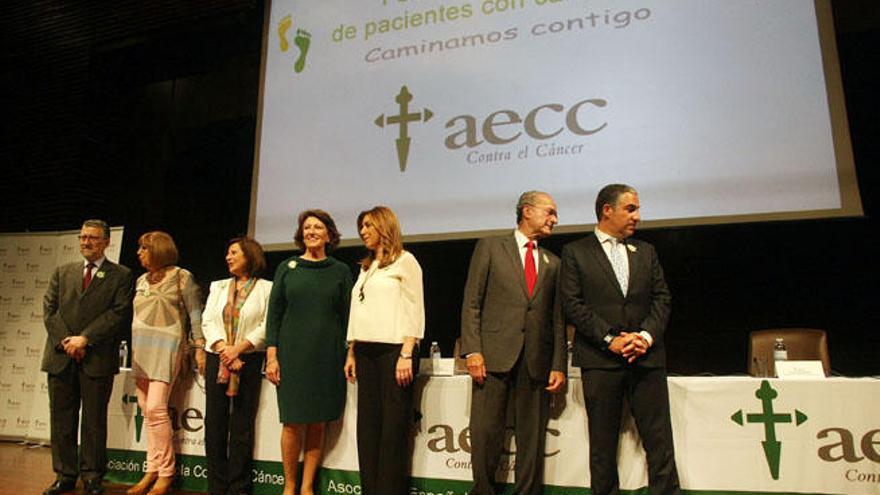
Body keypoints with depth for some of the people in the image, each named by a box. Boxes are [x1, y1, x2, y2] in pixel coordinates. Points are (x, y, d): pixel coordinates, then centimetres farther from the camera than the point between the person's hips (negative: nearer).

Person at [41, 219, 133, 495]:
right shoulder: (63, 272, 16)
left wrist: (85, 338, -14)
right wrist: (65, 341, -6)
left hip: (97, 358, -4)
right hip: (60, 356, 4)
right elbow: (49, 309, 8)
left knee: (94, 420, 4)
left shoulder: (121, 276, 3)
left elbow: (119, 312, -7)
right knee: (61, 419, 9)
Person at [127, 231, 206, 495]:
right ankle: (152, 470, 13)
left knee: (156, 408, -13)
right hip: (141, 349, 6)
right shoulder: (141, 280, 16)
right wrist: (132, 346, 16)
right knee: (147, 410, 6)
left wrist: (200, 348, -9)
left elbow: (195, 314, -4)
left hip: (166, 347, -6)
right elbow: (136, 315, 20)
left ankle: (165, 474, -2)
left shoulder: (181, 277, -2)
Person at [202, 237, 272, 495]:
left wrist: (239, 348, -16)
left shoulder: (266, 288, 2)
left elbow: (267, 326, -7)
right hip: (217, 358, 4)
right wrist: (223, 348, -11)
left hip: (249, 360, -4)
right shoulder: (218, 286, 16)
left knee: (242, 424, 1)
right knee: (214, 422, 5)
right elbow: (207, 320, 5)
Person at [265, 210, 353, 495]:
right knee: (293, 423, -1)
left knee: (318, 423, 4)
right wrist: (272, 356, -2)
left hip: (327, 357, 0)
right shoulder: (287, 268, 8)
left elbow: (347, 316, 6)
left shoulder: (340, 271, 7)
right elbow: (274, 313, 5)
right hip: (292, 355, 0)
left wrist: (349, 355, -2)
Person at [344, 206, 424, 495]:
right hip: (366, 354, 7)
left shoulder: (404, 260, 1)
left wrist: (406, 355, -15)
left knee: (393, 427, -3)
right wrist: (351, 353, 13)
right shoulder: (366, 267, 20)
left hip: (394, 350, -6)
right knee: (367, 427, 6)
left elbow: (415, 310, -6)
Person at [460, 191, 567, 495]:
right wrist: (473, 350, -10)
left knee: (532, 438, 7)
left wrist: (559, 365, 4)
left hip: (537, 361, 4)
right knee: (485, 433, -1)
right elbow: (471, 303, 0)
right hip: (495, 355, -3)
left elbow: (557, 318, 14)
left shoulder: (552, 262, 18)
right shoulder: (490, 247, 7)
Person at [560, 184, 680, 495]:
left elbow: (662, 298, 11)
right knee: (603, 443, 6)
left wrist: (647, 335, -7)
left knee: (659, 440, 4)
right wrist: (609, 340, -12)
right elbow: (573, 304, -4)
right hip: (600, 359, -3)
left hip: (647, 357, 3)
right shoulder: (575, 253, 3)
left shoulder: (646, 252, 16)